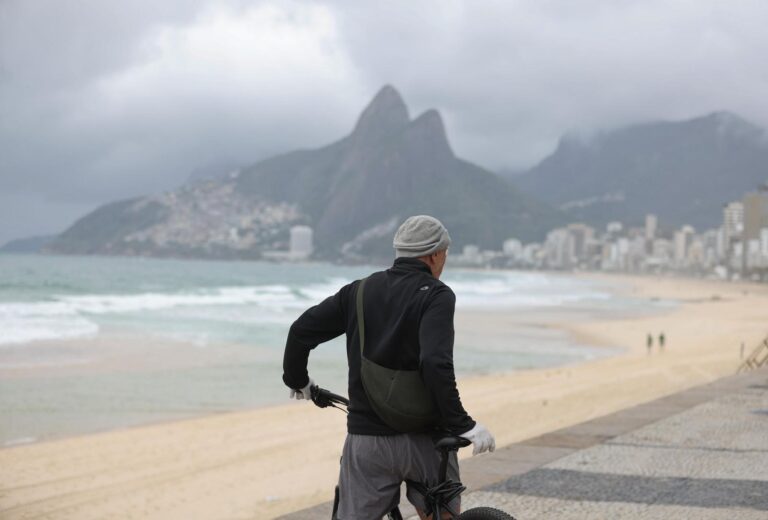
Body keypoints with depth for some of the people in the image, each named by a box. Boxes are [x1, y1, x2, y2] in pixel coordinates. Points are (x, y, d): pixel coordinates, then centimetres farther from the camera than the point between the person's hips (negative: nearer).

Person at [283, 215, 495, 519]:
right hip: (423, 438, -3)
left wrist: (296, 381, 22)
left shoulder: (360, 291, 6)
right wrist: (462, 425, -19)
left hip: (366, 440, 3)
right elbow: (436, 364, -24)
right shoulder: (436, 295, -9)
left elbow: (301, 331, 5)